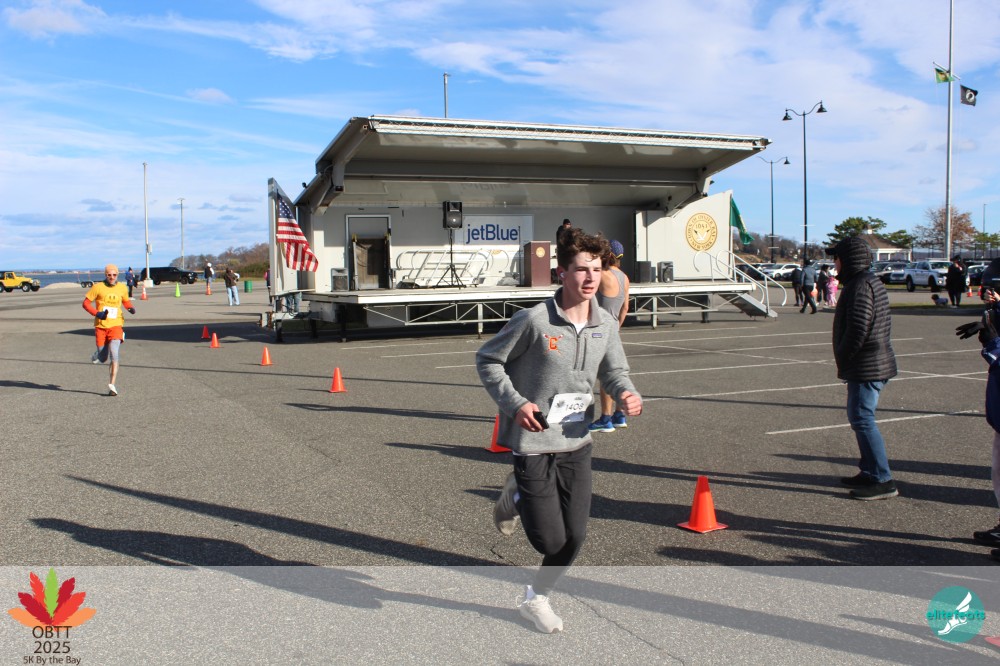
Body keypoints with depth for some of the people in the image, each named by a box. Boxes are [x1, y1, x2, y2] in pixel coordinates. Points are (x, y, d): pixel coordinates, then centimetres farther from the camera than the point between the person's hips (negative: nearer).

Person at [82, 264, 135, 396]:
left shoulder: (122, 288, 5)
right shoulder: (98, 287, -3)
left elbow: (126, 301, 22)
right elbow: (86, 303, 1)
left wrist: (130, 308, 0)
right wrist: (97, 313, -15)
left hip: (116, 325, 0)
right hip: (101, 326, 0)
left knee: (114, 354, -18)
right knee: (103, 359, 5)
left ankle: (112, 385, -15)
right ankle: (98, 354, 44)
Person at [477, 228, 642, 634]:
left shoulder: (606, 325, 0)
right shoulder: (534, 320, -16)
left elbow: (614, 371, 10)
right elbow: (487, 361, -6)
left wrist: (626, 394, -13)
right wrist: (515, 403, -18)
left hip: (577, 443, 5)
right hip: (533, 444, -5)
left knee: (574, 538, 8)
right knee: (549, 540, 1)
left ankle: (536, 598, 36)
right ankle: (515, 496, 33)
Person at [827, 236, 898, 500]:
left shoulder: (860, 285, -17)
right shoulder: (872, 282, 17)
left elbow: (858, 329, -23)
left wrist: (842, 358, -11)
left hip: (866, 367, -11)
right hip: (877, 362, 11)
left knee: (862, 419, -8)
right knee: (859, 418, 17)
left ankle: (883, 480, -6)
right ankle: (869, 473, 25)